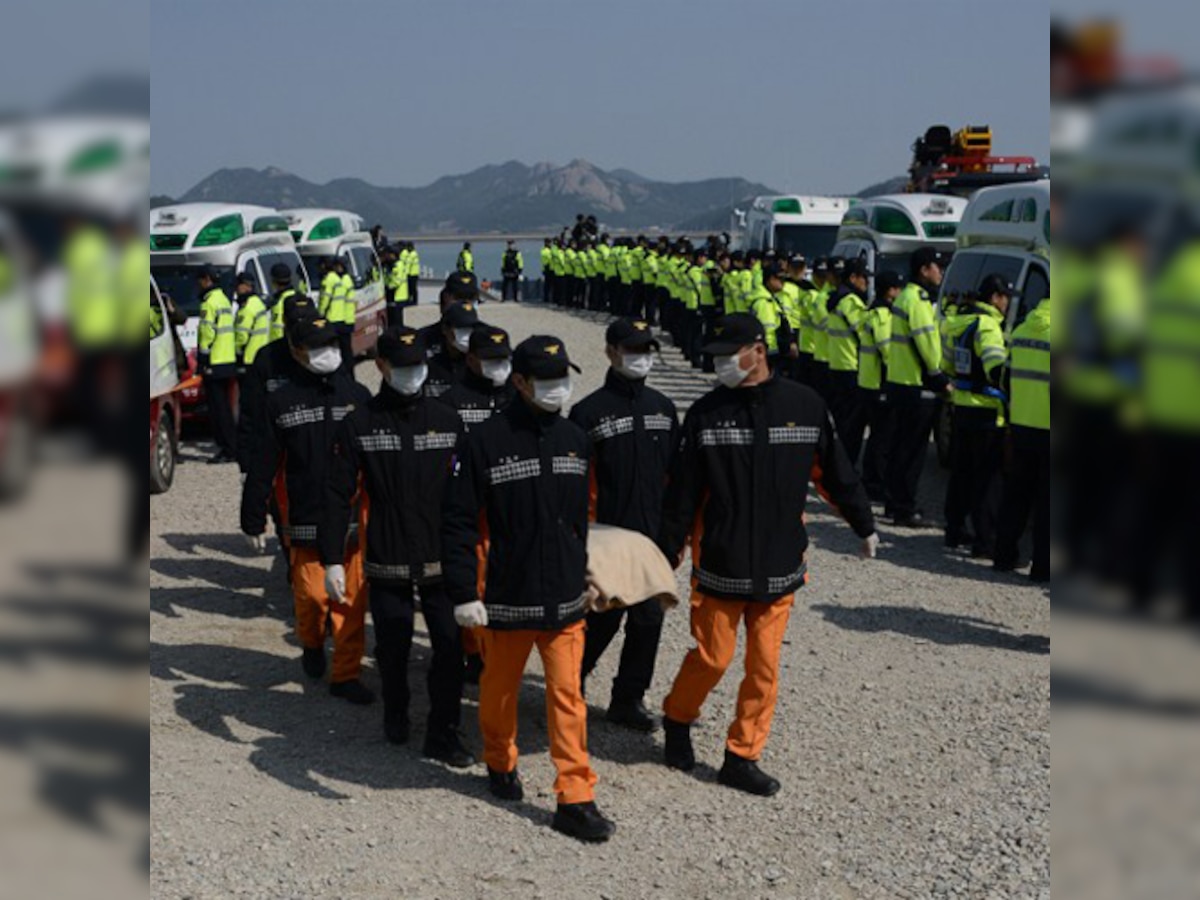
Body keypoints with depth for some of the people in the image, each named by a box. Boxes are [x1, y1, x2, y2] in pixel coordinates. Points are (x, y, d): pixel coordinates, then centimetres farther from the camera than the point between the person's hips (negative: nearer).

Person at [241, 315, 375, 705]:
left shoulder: (356, 394, 4)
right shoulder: (282, 401, -1)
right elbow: (262, 465, 1)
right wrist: (253, 520, 1)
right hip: (307, 521, -1)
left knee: (352, 598, 2)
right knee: (312, 594, 0)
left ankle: (346, 674, 13)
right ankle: (312, 644, 33)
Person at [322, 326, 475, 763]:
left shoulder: (447, 420, 4)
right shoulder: (360, 425, -2)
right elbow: (338, 495, -4)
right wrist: (332, 560, -10)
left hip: (441, 560, 1)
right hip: (387, 563, -1)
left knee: (450, 648, -4)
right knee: (392, 648, 10)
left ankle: (443, 734, 9)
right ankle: (395, 716, 36)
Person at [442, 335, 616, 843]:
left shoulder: (574, 440, 5)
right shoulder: (487, 441, -11)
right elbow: (458, 523, -10)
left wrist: (586, 575, 21)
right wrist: (464, 593, -14)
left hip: (565, 598, 3)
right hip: (507, 597, -3)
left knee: (567, 694, -1)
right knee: (501, 689, 16)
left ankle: (575, 800, 3)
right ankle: (500, 764, 41)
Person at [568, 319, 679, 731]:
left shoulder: (663, 407, 9)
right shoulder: (590, 411, -7)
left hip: (654, 536, 5)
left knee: (649, 619, 6)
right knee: (604, 616, 3)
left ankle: (629, 698, 19)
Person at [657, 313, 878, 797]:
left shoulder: (804, 406, -3)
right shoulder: (707, 412, -6)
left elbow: (835, 472, 9)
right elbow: (682, 492, -3)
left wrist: (864, 525, 16)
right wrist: (667, 554, -1)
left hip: (779, 565, 2)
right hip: (720, 566, -2)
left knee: (764, 665, 6)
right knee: (712, 656, 4)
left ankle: (742, 757, 17)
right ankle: (677, 718, 32)